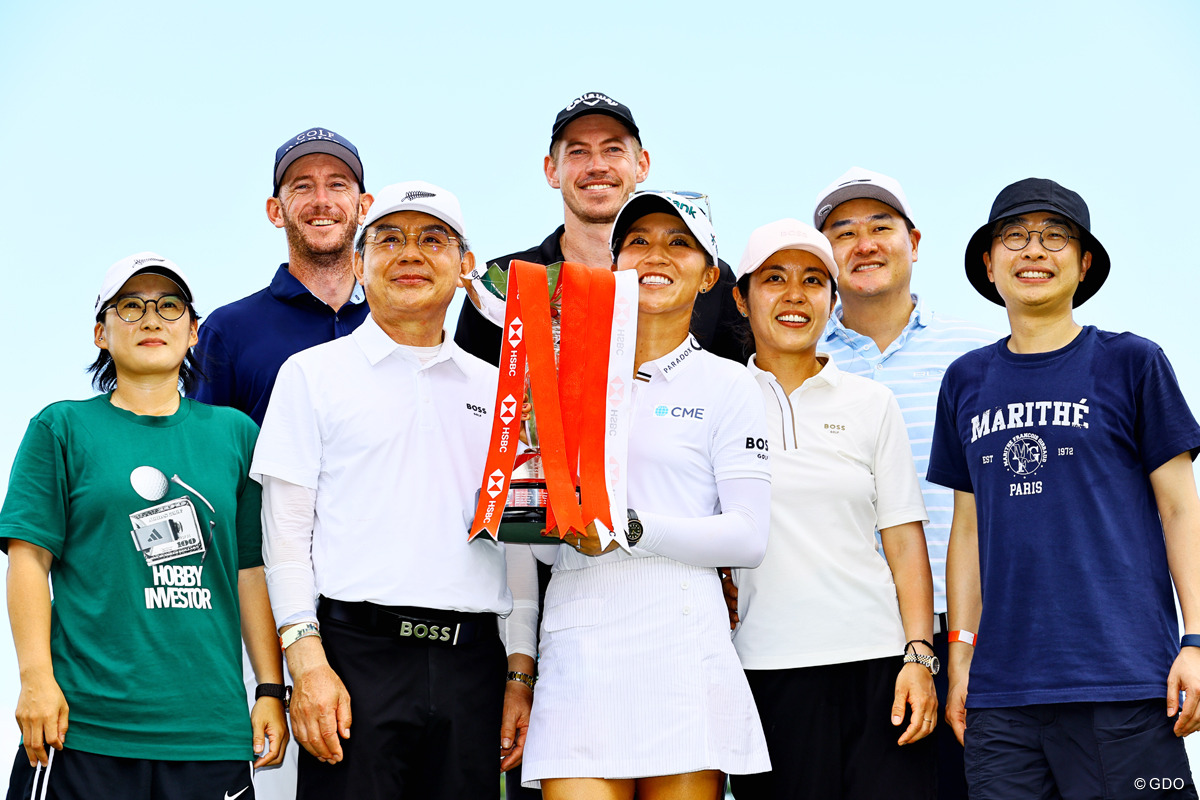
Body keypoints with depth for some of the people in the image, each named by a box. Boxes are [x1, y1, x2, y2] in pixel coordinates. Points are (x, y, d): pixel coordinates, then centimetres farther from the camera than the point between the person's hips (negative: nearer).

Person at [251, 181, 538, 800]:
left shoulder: (494, 389, 16)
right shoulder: (313, 373, 7)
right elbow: (286, 530, 1)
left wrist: (520, 673, 8)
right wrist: (306, 659, -10)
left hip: (471, 661, 3)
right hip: (356, 653, -3)